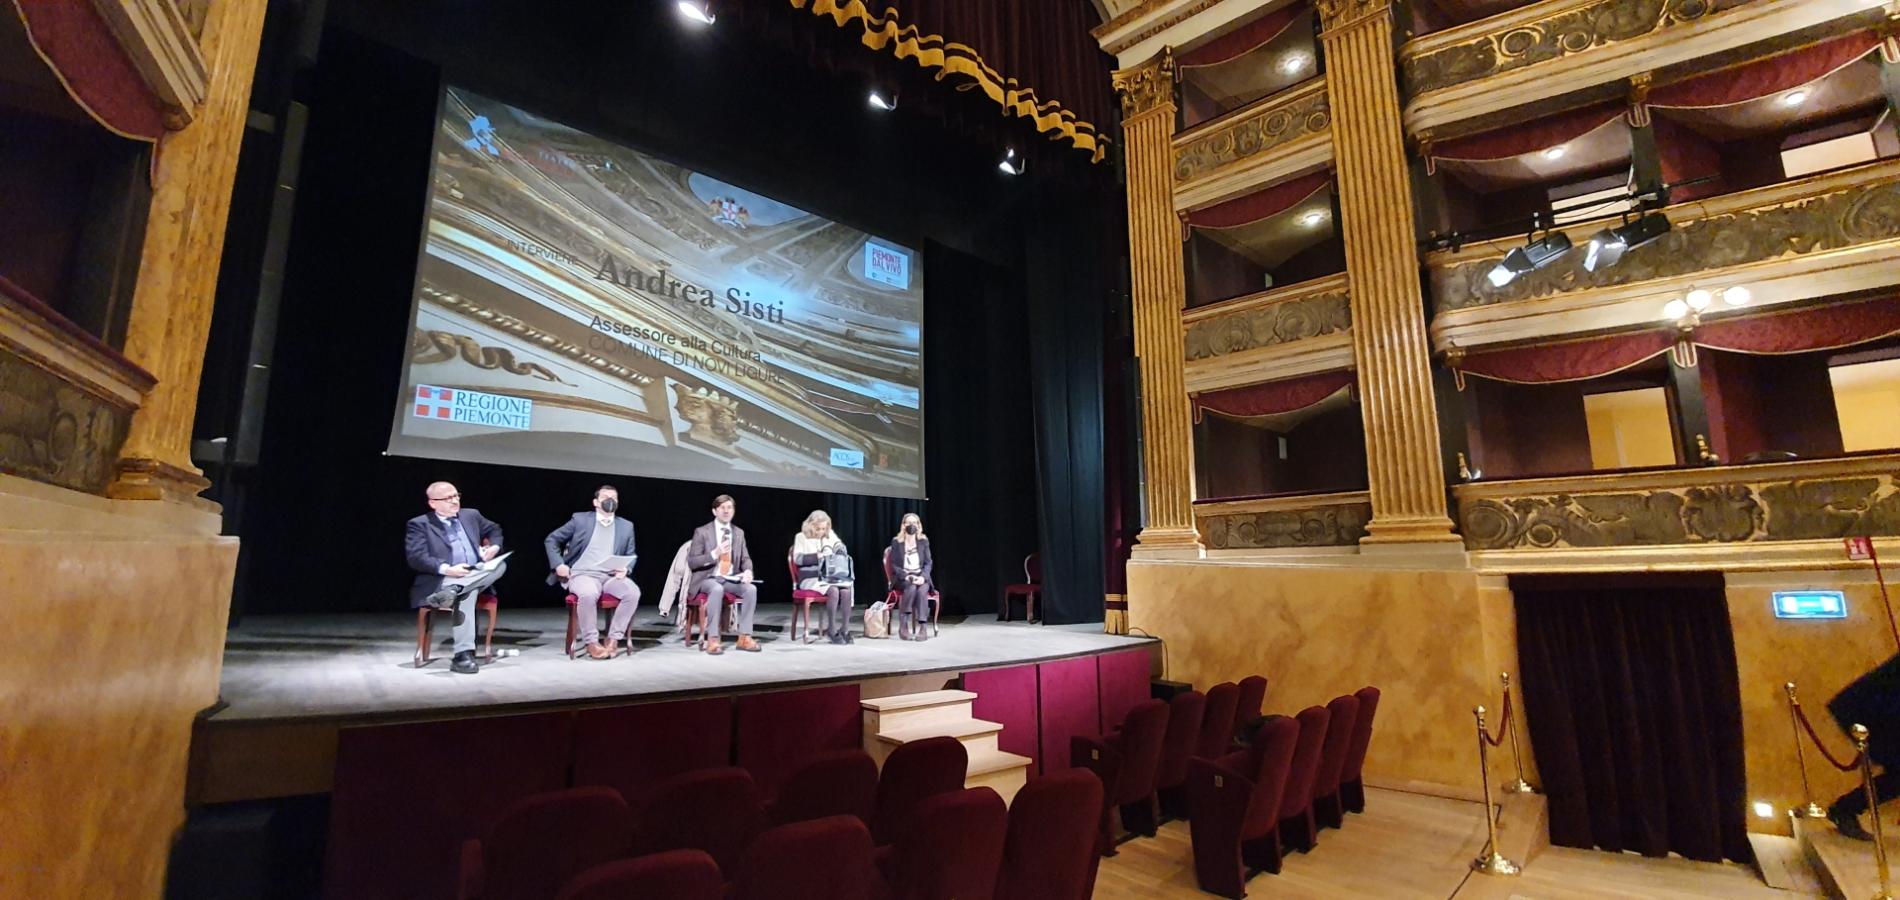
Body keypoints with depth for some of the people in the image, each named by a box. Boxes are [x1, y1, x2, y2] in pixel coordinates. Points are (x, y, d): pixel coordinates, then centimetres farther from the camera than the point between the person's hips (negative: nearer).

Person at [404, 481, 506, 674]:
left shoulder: (471, 515, 17)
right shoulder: (419, 524, 0)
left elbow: (494, 529, 33)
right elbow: (416, 558, -12)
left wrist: (495, 546, 8)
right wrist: (446, 569, -29)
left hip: (477, 577, 5)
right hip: (441, 581, -5)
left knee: (500, 564, -23)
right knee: (467, 593, -36)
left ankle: (451, 591, -40)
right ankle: (463, 655, -41)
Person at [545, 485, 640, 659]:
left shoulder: (626, 526, 12)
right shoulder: (580, 519, 5)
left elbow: (630, 556, 17)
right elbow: (552, 539, 11)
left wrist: (625, 569, -6)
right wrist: (558, 564, -1)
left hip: (611, 576, 3)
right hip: (583, 574, -3)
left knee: (633, 592, -29)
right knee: (588, 594, -38)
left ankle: (614, 638, -16)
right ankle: (591, 642, -18)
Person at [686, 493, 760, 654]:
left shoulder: (739, 533, 11)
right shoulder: (702, 532, -2)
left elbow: (746, 558, 13)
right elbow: (691, 562, -6)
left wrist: (748, 571, -12)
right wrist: (714, 554, -21)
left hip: (731, 579, 4)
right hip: (707, 578, -4)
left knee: (751, 589, -26)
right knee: (717, 589, -39)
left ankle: (744, 637, -20)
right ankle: (712, 639, -32)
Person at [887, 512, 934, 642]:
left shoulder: (924, 541, 7)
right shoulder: (896, 542, 2)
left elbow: (928, 563, 3)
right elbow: (894, 565, -1)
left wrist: (923, 576, -17)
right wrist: (906, 576, -19)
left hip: (920, 576, 1)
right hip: (902, 578, -1)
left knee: (922, 589, -33)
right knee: (911, 588, -35)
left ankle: (922, 627, -34)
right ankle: (903, 625, -26)